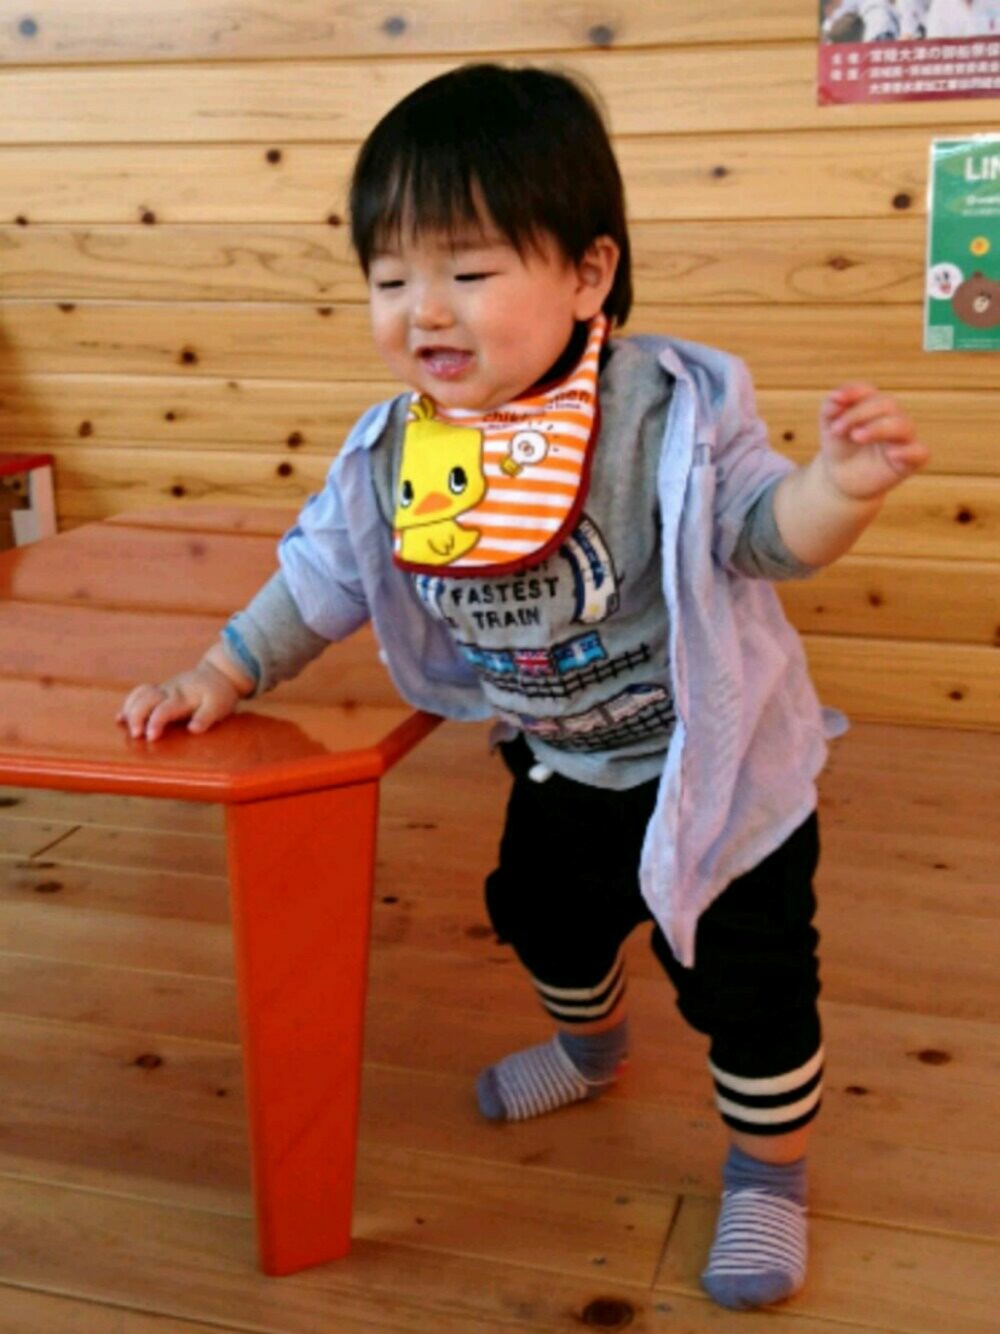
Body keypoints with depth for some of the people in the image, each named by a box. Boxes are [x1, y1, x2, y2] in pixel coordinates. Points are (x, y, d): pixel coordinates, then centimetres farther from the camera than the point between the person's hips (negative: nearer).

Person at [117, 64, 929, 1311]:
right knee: (541, 916, 27)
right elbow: (323, 571, 2)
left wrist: (838, 484, -47)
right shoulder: (390, 452, -12)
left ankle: (767, 1173, 35)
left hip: (712, 769, -5)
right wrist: (221, 674, 5)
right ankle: (590, 1043, 63)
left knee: (743, 977, 5)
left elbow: (759, 529, -25)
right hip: (557, 765, 6)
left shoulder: (665, 409, -27)